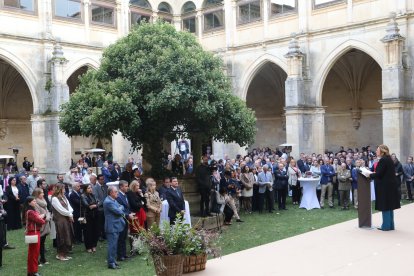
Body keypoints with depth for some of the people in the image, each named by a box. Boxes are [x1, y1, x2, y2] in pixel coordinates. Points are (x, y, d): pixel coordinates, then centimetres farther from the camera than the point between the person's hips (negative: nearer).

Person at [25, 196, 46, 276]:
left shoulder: (33, 211, 15)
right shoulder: (30, 212, -18)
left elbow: (39, 218, 11)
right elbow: (39, 220, -19)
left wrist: (42, 216, -10)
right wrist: (44, 220, 1)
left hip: (36, 232, 10)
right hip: (33, 233, -10)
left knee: (36, 252, 16)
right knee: (33, 252, -3)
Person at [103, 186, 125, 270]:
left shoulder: (113, 200, 11)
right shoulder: (108, 202, -21)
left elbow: (121, 207, 14)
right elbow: (119, 212, -22)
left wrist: (120, 208, -6)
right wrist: (120, 209, -1)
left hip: (116, 226, 10)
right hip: (112, 227, -10)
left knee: (114, 244, 17)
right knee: (112, 245, -5)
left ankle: (112, 260, 26)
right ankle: (111, 263, 1)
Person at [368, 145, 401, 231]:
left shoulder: (383, 160, -17)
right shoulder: (389, 159, 12)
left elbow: (379, 174, -19)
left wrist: (370, 175, -3)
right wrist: (374, 173, 16)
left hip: (385, 186, -9)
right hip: (391, 185, 9)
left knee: (385, 206, -2)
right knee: (389, 206, 14)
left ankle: (386, 226, 3)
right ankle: (390, 225, 21)